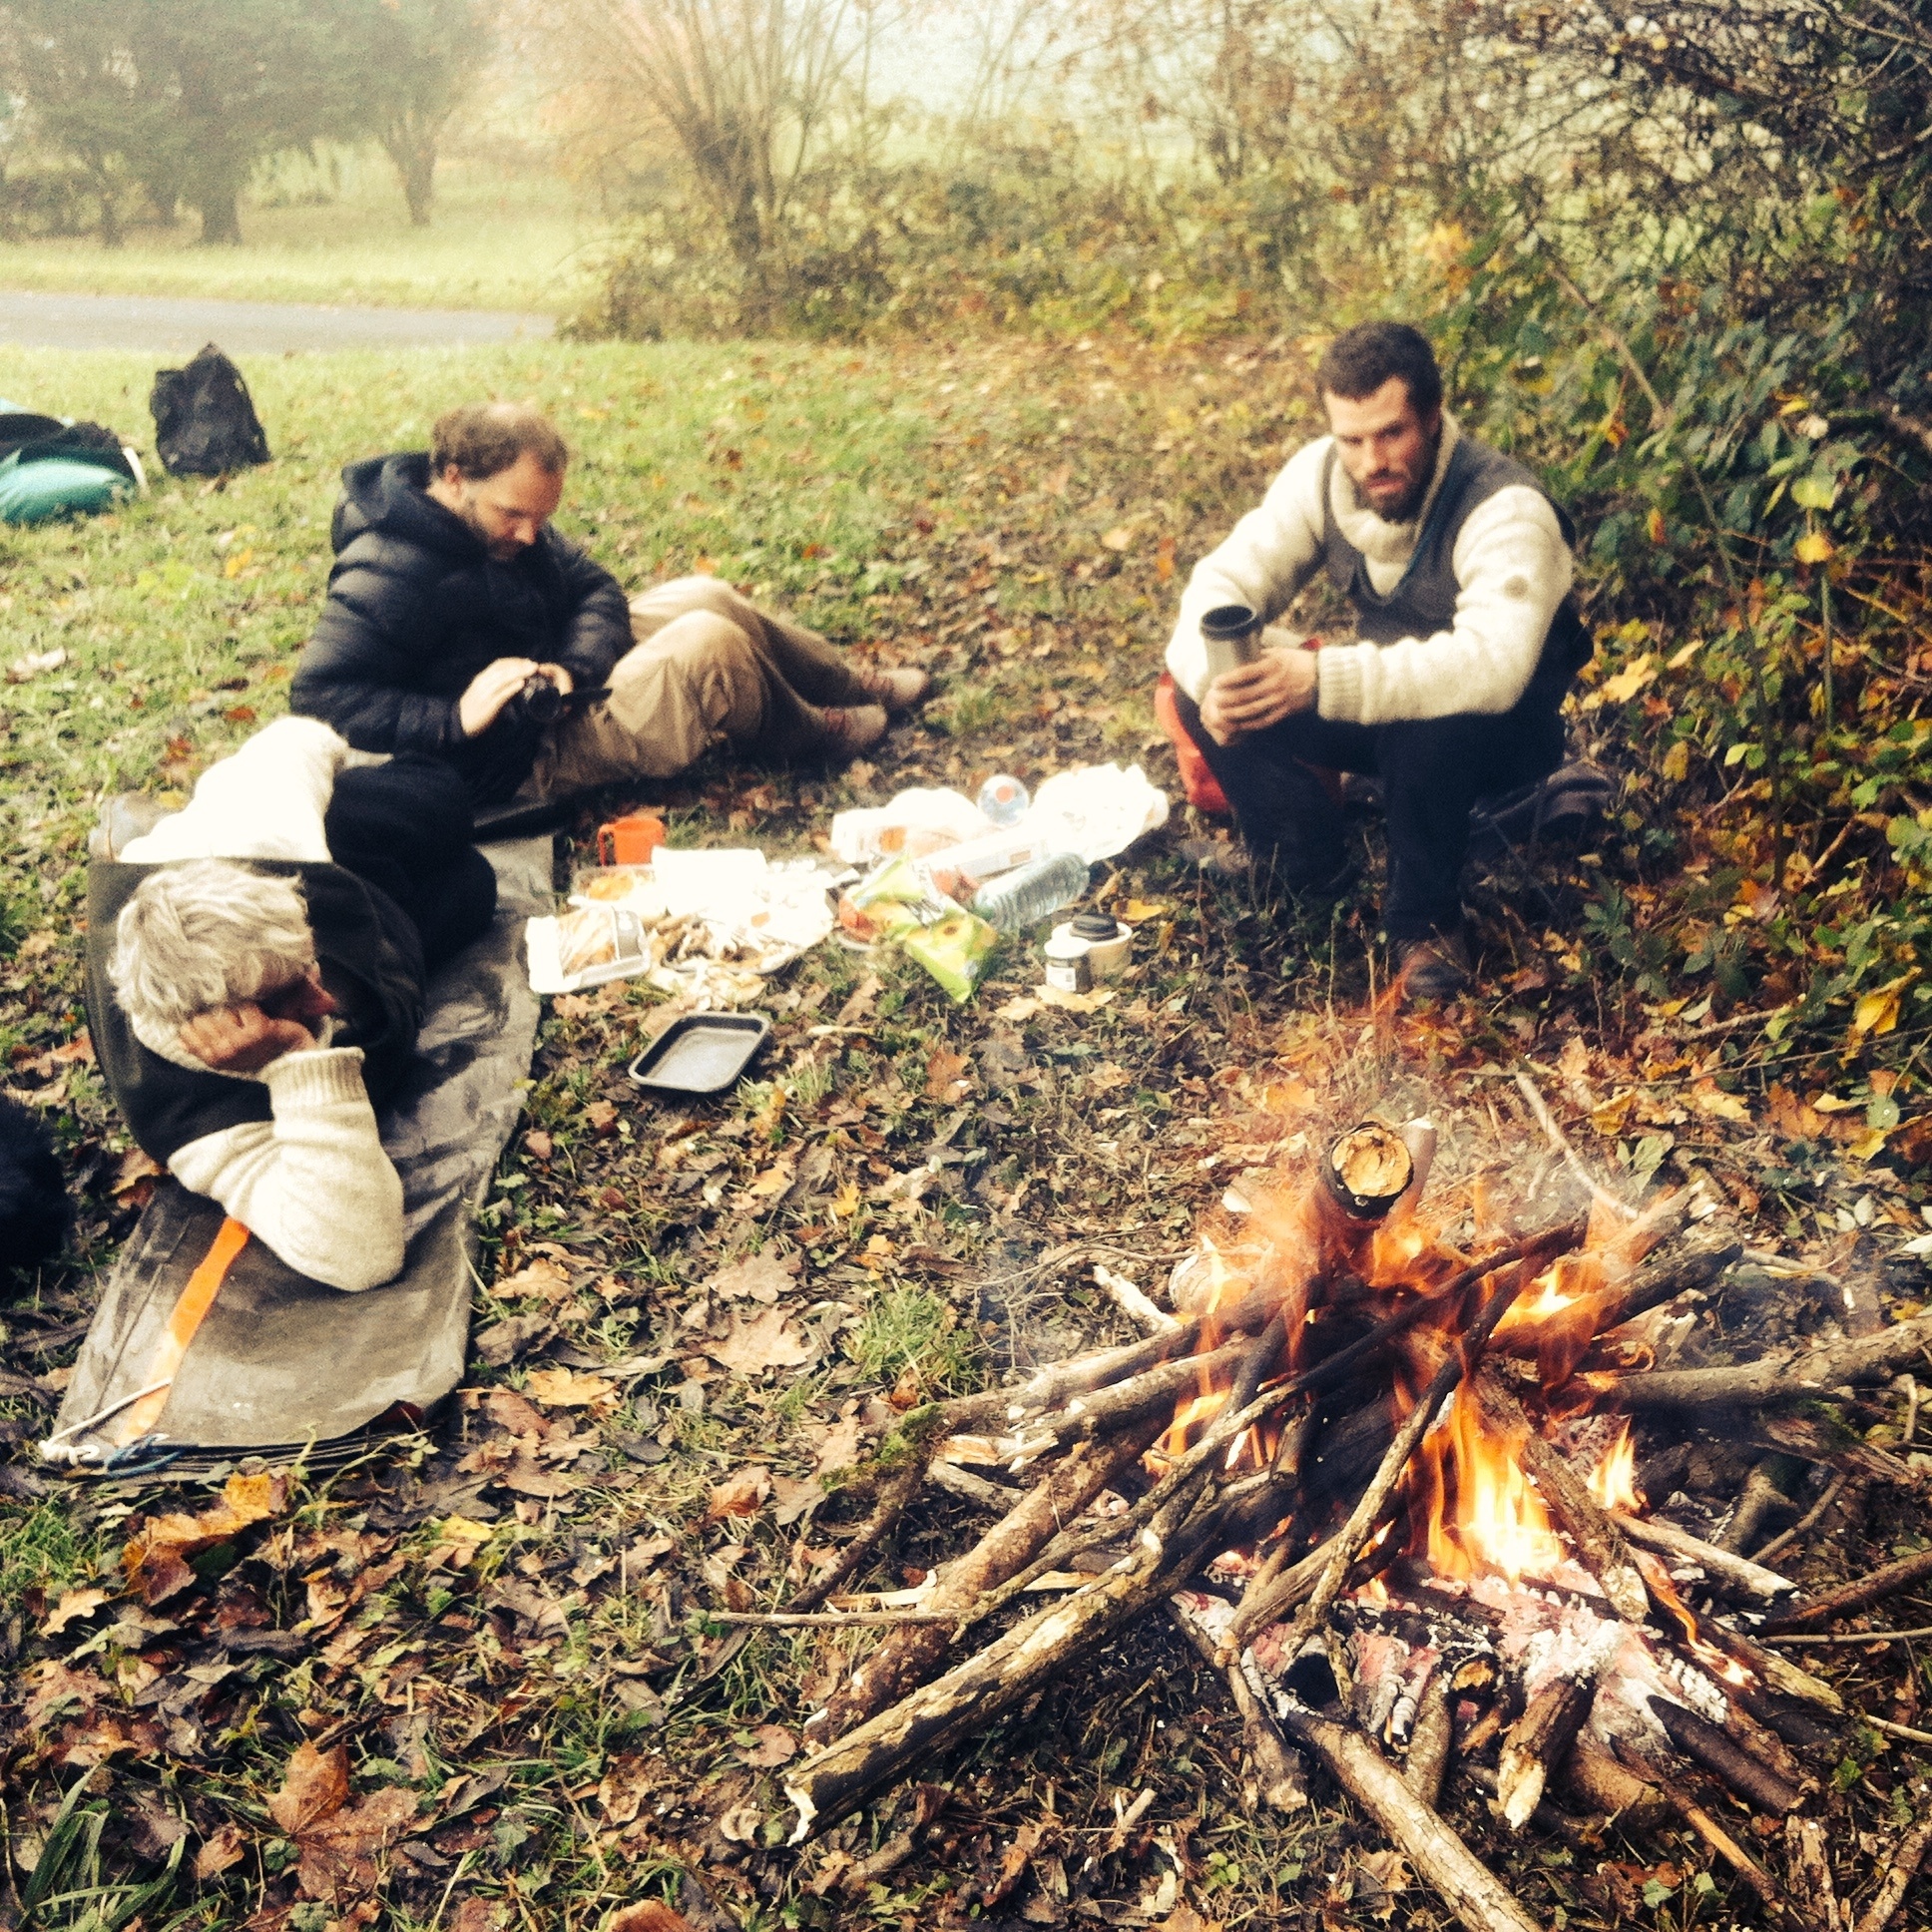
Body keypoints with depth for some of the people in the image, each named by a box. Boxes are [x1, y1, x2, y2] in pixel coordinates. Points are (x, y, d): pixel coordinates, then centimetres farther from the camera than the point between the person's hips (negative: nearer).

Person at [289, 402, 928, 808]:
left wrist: (571, 666, -20)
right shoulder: (389, 574, -28)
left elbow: (595, 589, 1)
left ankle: (854, 684, 24)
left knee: (707, 597, 8)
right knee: (707, 643, -18)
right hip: (523, 758, -10)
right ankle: (810, 734, 10)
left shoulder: (503, 518, -1)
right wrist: (454, 718, -38)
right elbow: (318, 694, -32)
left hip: (554, 693, 10)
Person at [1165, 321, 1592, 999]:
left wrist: (1322, 680, -55)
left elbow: (1494, 665, -45)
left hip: (1503, 731, -5)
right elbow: (1225, 579, -12)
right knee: (1201, 693, -14)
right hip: (1380, 709, 5)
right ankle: (1312, 868, 2)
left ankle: (1426, 923, -14)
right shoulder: (1323, 473, -12)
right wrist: (1211, 679, -35)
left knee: (1424, 730, -41)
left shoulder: (1506, 511, -30)